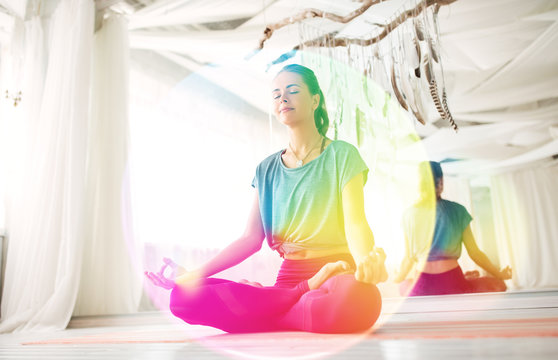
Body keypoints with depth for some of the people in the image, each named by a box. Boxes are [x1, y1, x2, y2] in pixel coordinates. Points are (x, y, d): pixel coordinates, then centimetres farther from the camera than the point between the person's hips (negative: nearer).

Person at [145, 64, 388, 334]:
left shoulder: (341, 155, 2)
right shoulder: (266, 170, 14)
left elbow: (355, 222, -11)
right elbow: (251, 239, 9)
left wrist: (367, 261, -34)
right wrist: (193, 275, -1)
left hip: (338, 275, -3)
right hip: (288, 278, 4)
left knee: (360, 298, -43)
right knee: (184, 297, -18)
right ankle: (307, 292, -12)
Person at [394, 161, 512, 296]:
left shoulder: (410, 214, -2)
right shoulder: (457, 211, -5)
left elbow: (409, 257, 6)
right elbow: (475, 253, 2)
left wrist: (400, 277, 26)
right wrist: (499, 274, 19)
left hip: (422, 288, 1)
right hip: (451, 284, -1)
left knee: (404, 286, 35)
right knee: (497, 284, 22)